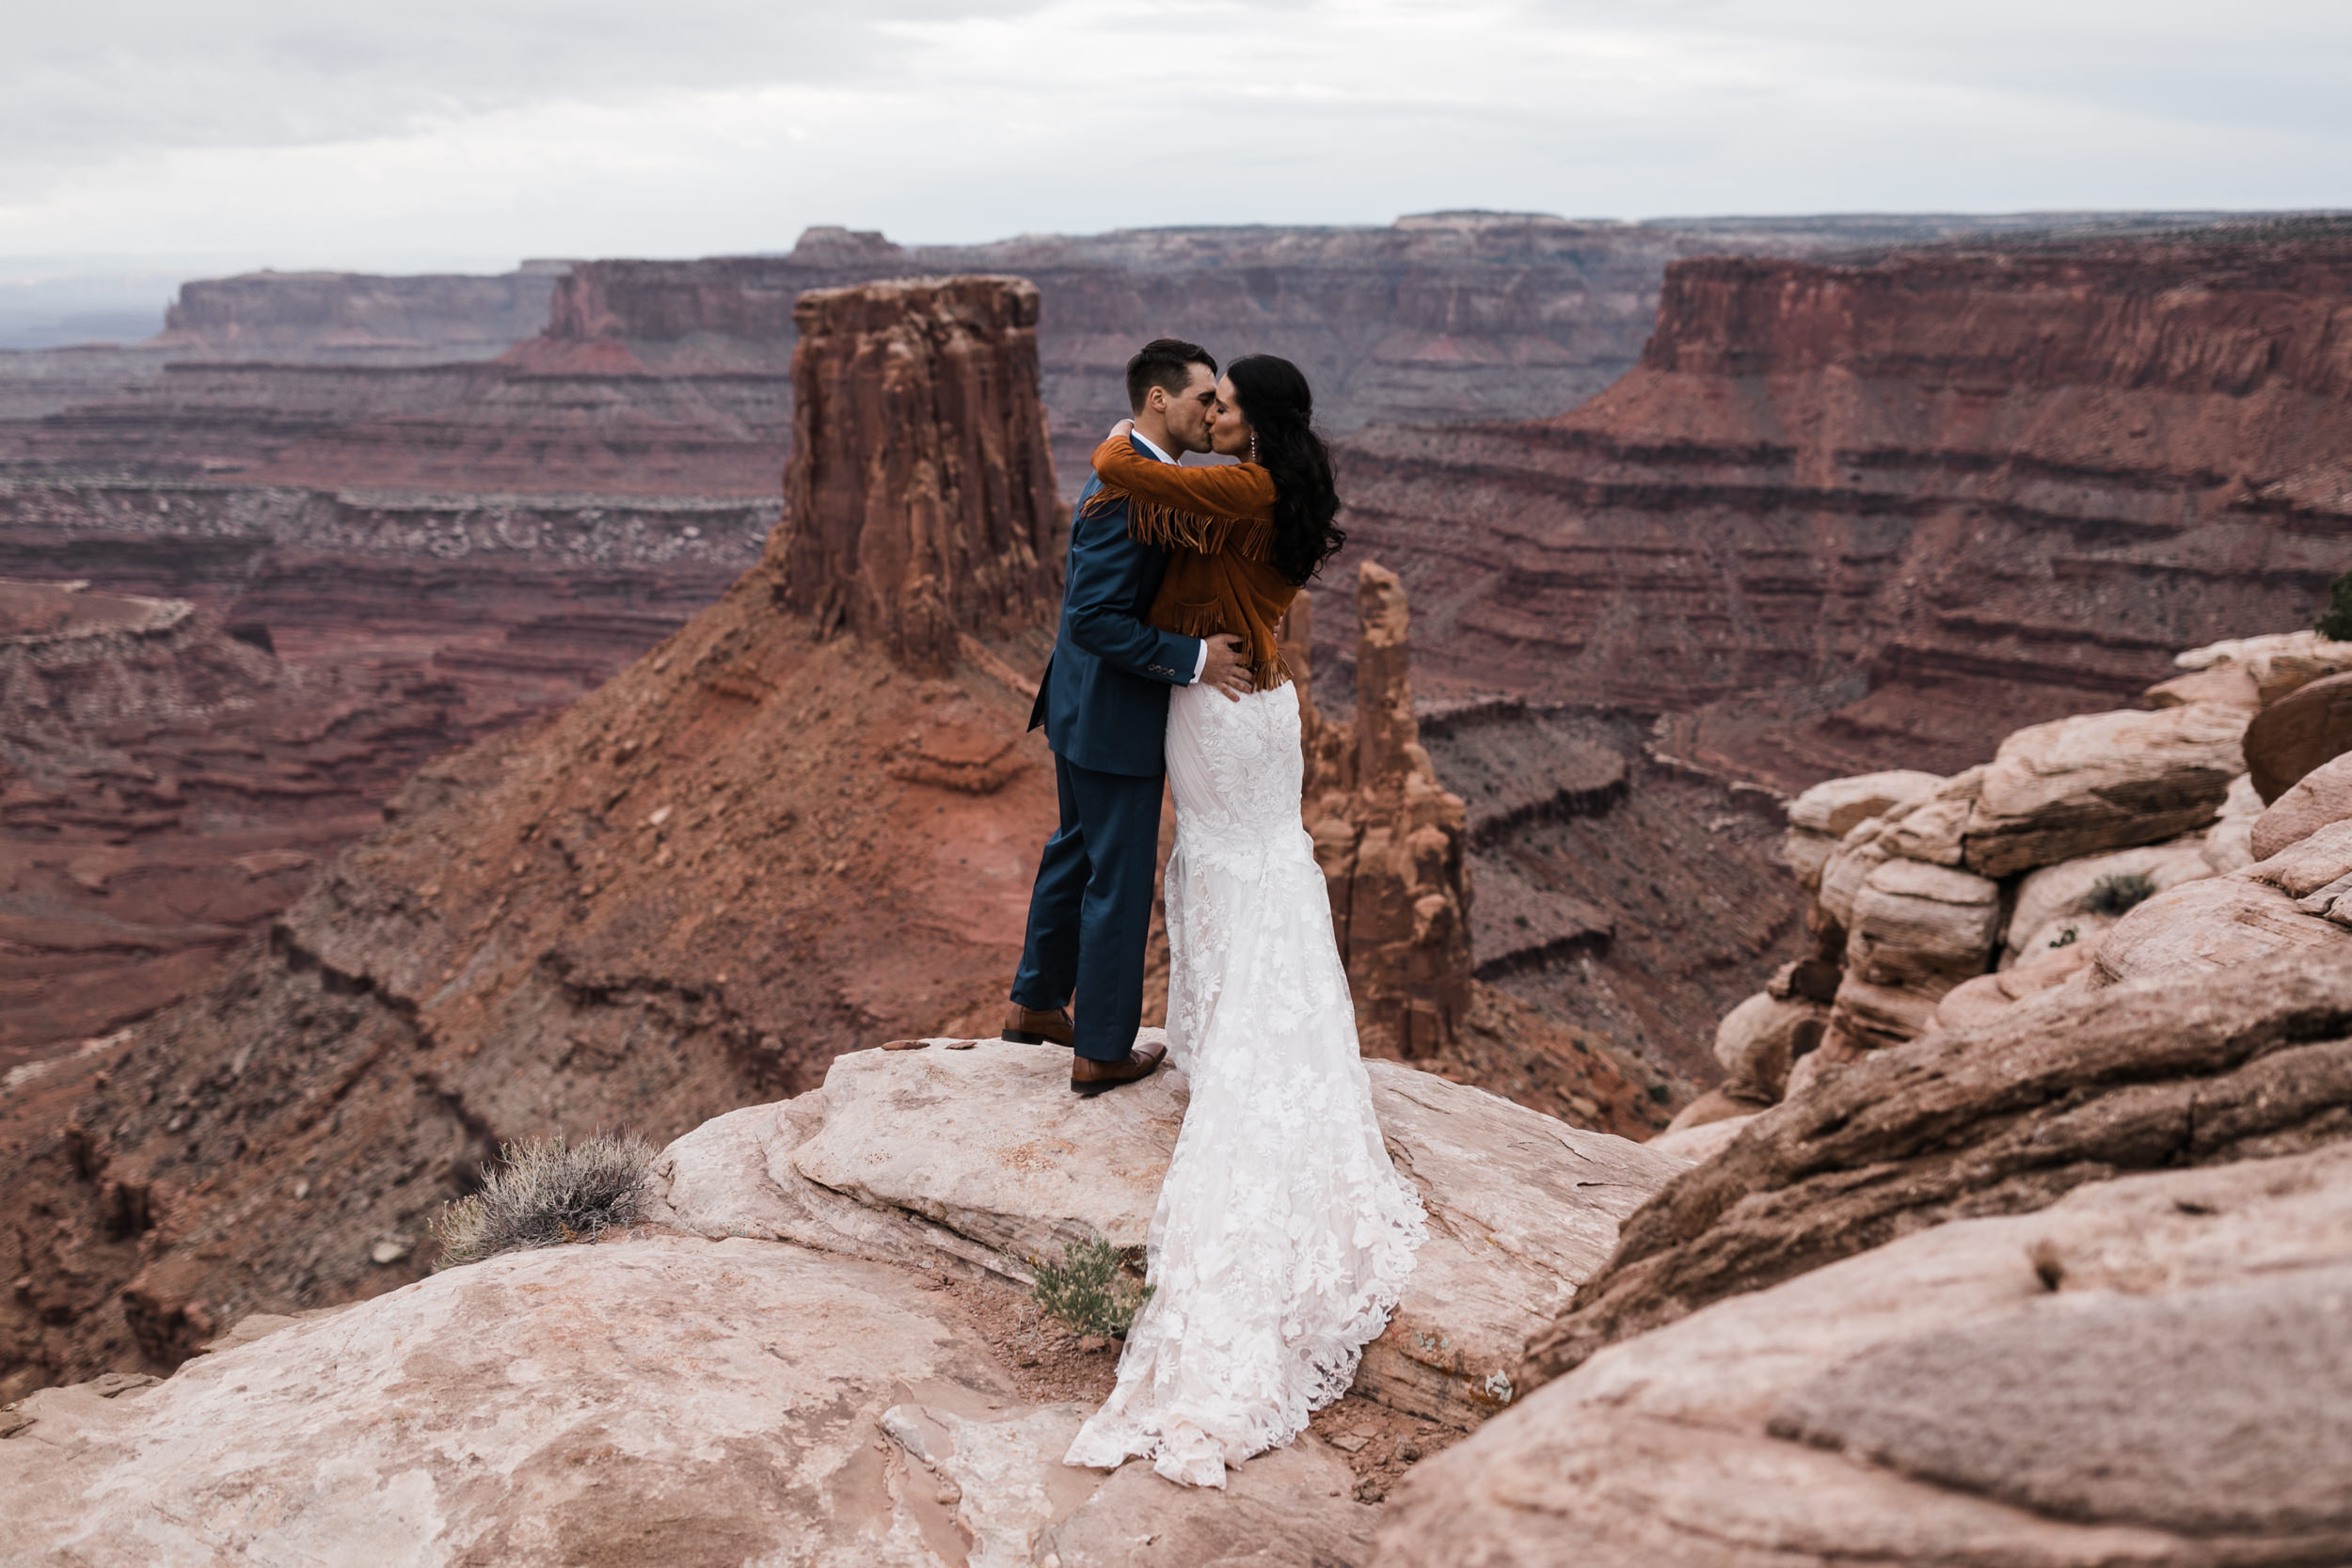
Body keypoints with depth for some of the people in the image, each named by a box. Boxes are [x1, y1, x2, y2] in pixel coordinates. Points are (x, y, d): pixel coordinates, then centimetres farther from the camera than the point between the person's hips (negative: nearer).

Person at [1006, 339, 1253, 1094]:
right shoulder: (1127, 493, -25)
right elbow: (1093, 621, -30)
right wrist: (1194, 659, -27)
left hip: (1089, 709, 10)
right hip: (1114, 719, -10)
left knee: (1076, 854, 24)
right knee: (1119, 882, 4)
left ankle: (1034, 1003, 40)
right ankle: (1102, 1050, 19)